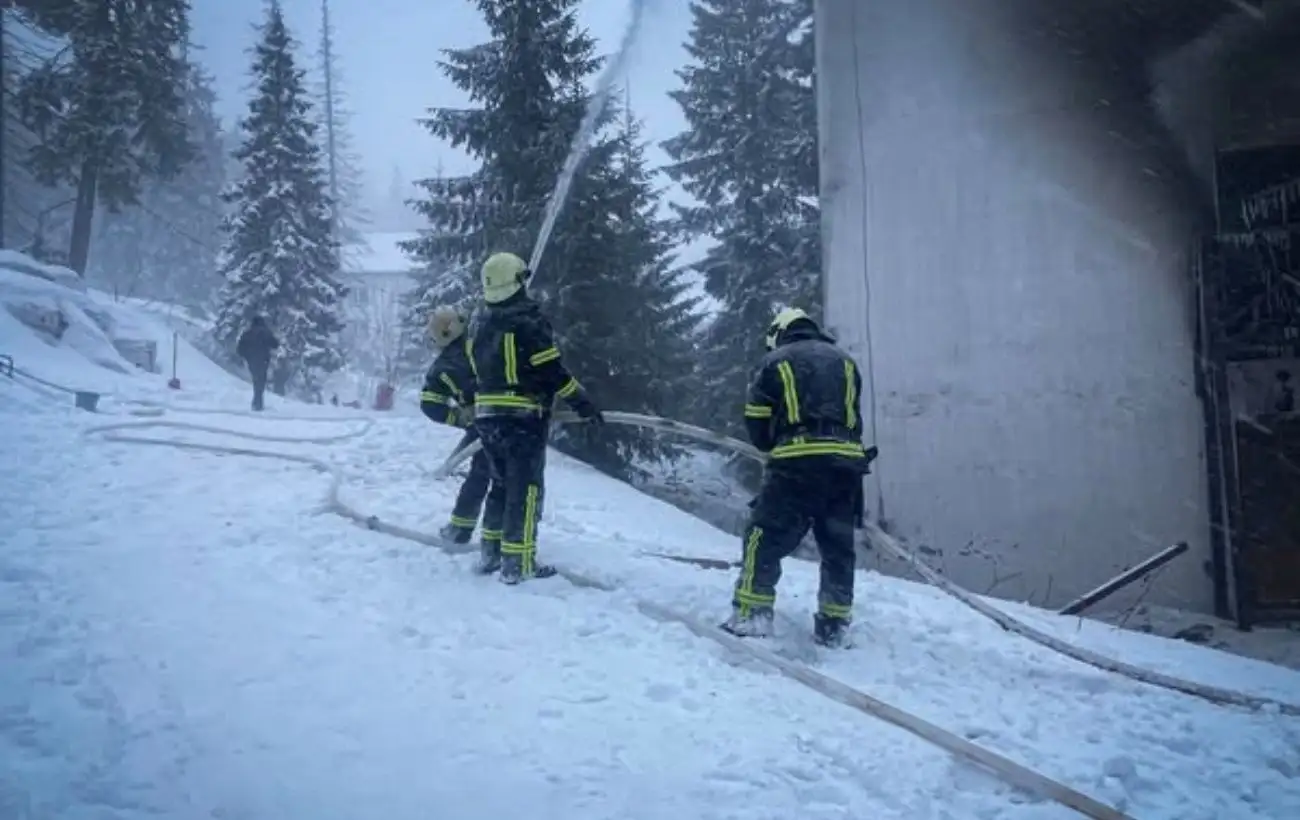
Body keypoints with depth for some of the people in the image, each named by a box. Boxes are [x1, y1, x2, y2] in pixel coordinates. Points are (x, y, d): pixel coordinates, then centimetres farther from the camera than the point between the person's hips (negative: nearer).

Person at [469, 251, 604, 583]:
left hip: (486, 415, 7)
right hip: (523, 417, -7)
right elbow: (553, 371, -17)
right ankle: (518, 563, 0)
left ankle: (491, 554, 22)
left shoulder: (482, 325, 10)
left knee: (502, 484, 19)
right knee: (525, 489, -1)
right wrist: (582, 401, -10)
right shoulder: (528, 322, -14)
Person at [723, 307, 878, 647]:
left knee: (765, 539, 3)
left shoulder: (774, 361, 10)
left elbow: (756, 421, 8)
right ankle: (834, 626, 17)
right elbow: (853, 420, 19)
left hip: (796, 464, -4)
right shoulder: (845, 361, 22)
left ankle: (751, 615, -2)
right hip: (846, 463, 4)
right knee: (838, 547, 13)